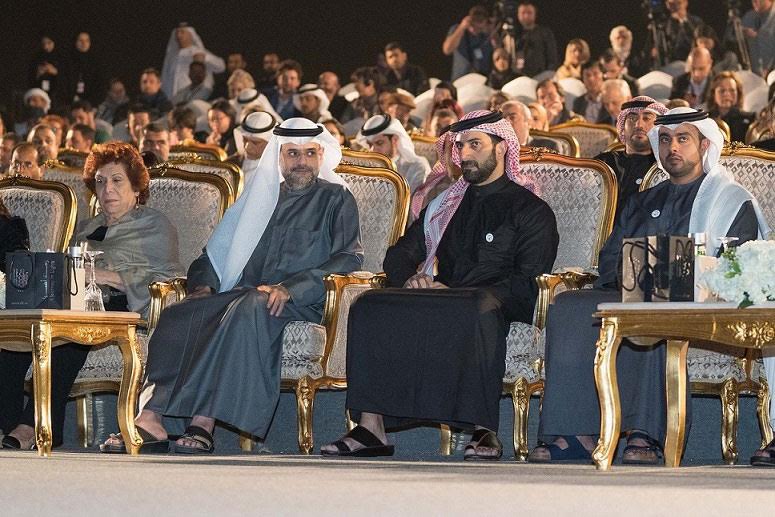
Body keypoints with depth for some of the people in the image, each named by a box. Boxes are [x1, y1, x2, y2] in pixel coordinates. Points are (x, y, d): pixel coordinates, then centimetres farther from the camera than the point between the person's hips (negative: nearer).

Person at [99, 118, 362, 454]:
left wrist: (290, 288, -17)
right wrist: (204, 283, 2)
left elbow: (349, 259, -4)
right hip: (244, 294, 5)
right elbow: (217, 251, 26)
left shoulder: (335, 199, 11)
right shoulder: (260, 194, 25)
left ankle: (204, 424, -44)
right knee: (180, 315, -25)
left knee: (247, 310, -39)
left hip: (300, 304, -5)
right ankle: (151, 421, -37)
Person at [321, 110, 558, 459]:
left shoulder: (530, 210, 10)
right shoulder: (444, 205, 27)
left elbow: (527, 283, -3)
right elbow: (399, 255, 25)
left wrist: (453, 294, -13)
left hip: (495, 302, -5)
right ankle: (370, 427, -32)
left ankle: (484, 430, -39)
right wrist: (412, 279, -2)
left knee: (479, 310, -42)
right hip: (437, 299, 5)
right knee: (370, 306, -23)